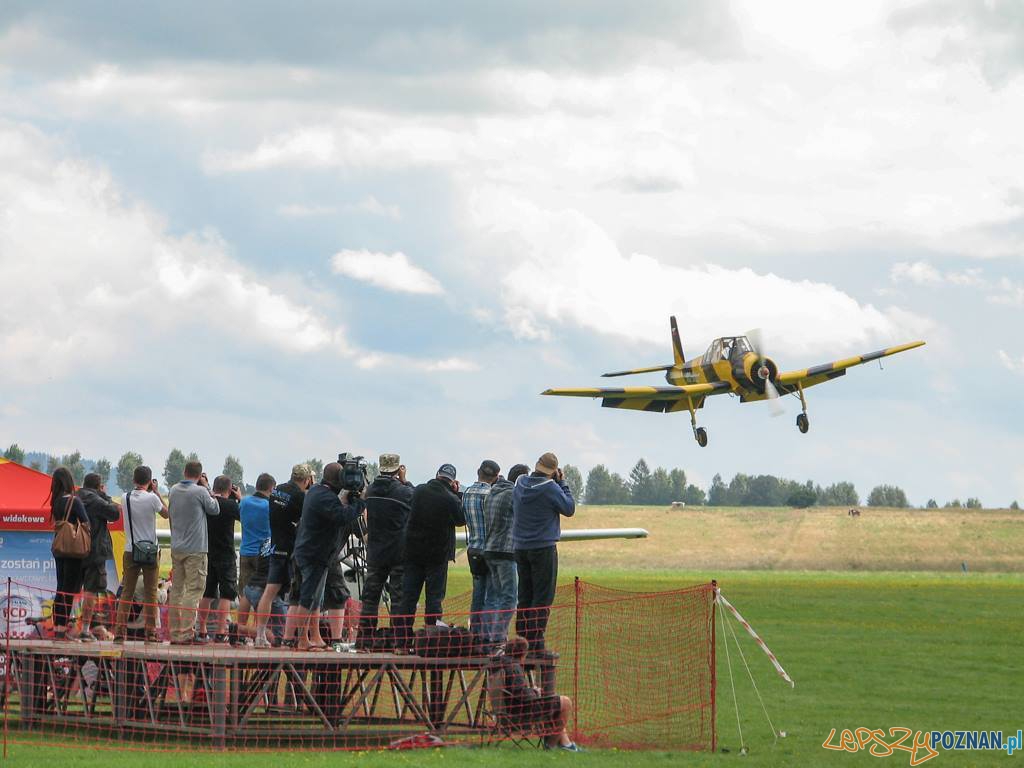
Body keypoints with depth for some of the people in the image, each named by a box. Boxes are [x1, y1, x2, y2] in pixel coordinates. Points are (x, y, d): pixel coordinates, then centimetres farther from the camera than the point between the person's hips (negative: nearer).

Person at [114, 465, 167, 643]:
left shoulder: (126, 498, 1)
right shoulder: (151, 498, -11)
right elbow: (166, 513, 5)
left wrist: (151, 492, 19)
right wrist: (156, 492, 9)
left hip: (130, 551, 3)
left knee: (126, 592, 6)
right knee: (150, 593, 2)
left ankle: (119, 631, 0)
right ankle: (150, 632, 0)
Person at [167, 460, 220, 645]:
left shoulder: (174, 491, 5)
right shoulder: (200, 492, -12)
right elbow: (215, 510, 1)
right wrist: (207, 488, 8)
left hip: (176, 547, 6)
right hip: (195, 549, -6)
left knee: (176, 589, 11)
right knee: (194, 590, -5)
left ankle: (175, 633, 12)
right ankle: (186, 633, -13)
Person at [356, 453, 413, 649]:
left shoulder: (371, 490, 1)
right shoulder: (403, 491, -13)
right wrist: (405, 481, 5)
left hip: (375, 552, 4)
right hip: (399, 554, -4)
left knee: (370, 596, 8)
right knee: (399, 596, 0)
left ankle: (363, 640, 7)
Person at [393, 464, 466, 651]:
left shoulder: (419, 491, -1)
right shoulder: (450, 499, -13)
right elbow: (461, 520, 1)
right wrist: (456, 494, 4)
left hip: (413, 551, 3)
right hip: (438, 554, -3)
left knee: (408, 597, 6)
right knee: (434, 598, 3)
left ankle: (402, 642, 3)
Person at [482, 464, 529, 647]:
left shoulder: (491, 494, 14)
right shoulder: (513, 494, -10)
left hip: (489, 550, 8)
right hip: (506, 551, -8)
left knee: (492, 595, 12)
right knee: (510, 596, -5)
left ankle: (487, 636, 11)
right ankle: (498, 637, -10)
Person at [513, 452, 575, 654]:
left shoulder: (519, 484, 3)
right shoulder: (550, 488, -15)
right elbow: (569, 508, -5)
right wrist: (562, 483, 3)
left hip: (520, 547, 6)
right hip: (543, 548, -6)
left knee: (524, 597, 14)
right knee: (543, 597, -3)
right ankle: (536, 645, -7)